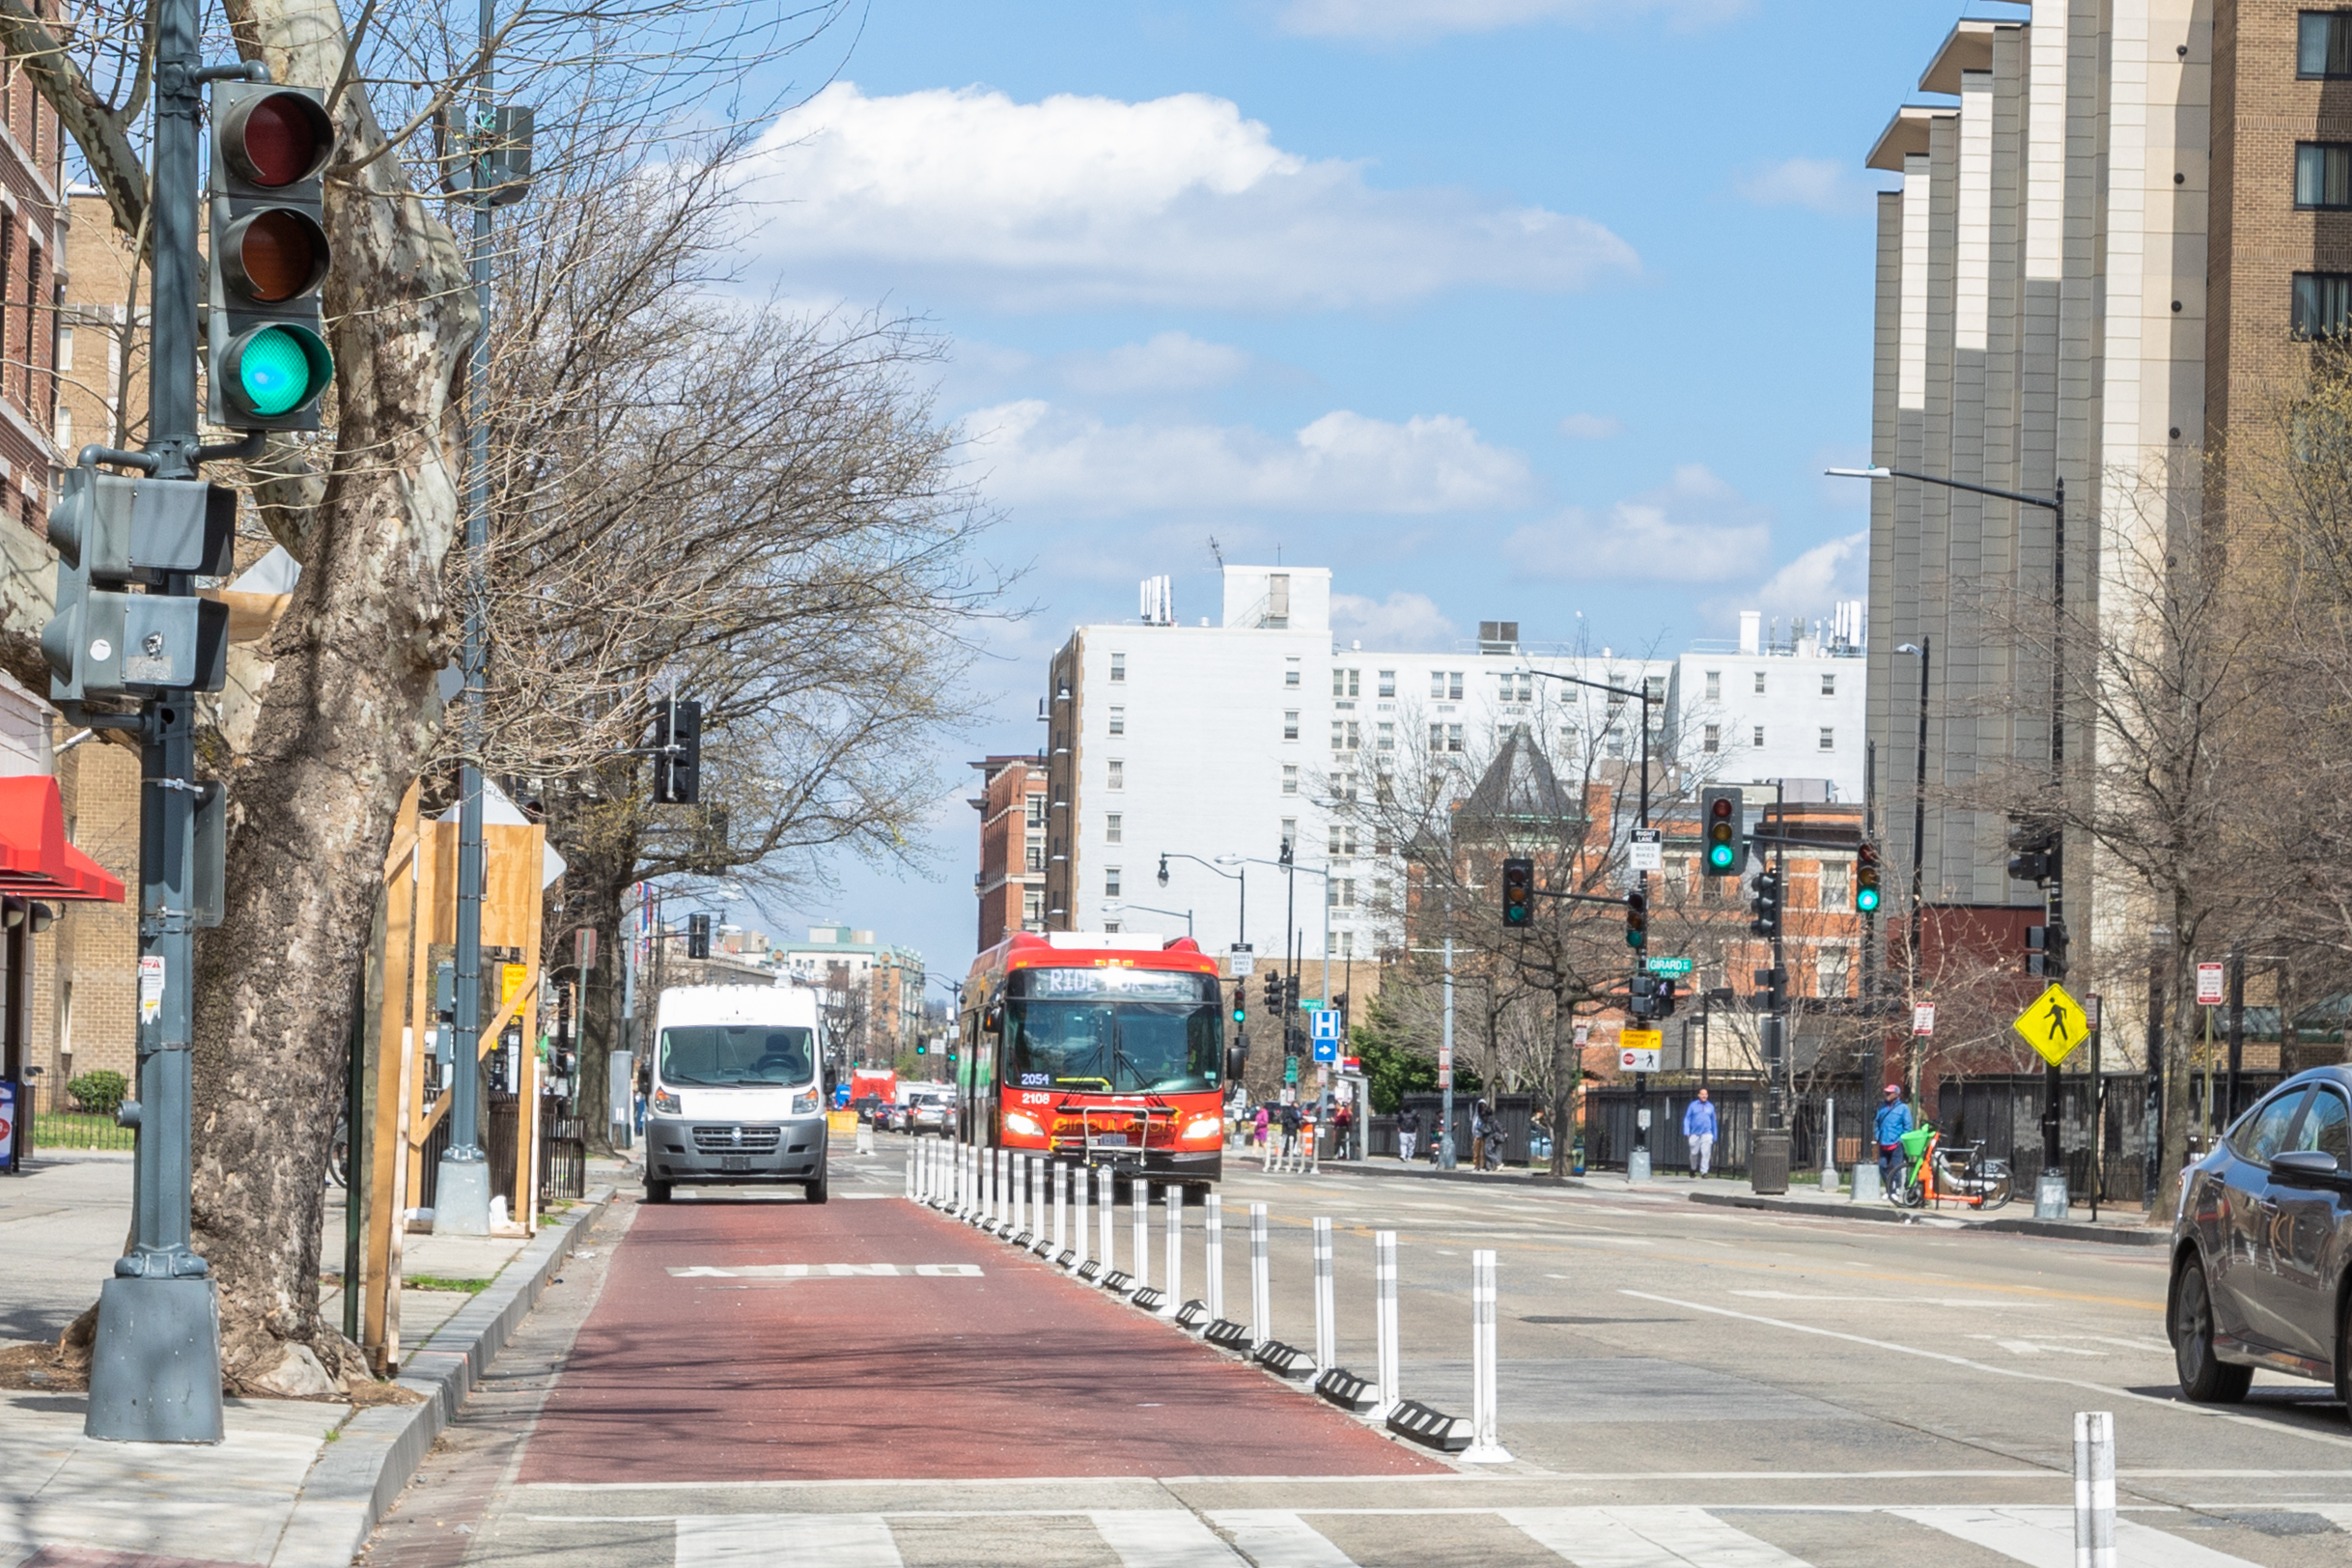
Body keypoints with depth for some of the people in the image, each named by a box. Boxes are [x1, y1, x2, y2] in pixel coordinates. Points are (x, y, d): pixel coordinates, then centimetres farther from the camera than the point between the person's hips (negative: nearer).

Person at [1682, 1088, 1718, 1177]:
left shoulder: (1710, 1106, 11)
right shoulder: (1693, 1105, 6)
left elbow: (1713, 1121, 17)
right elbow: (1687, 1119, 4)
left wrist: (1715, 1136, 16)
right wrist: (1686, 1132, -8)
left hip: (1707, 1134, 0)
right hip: (1695, 1134, 0)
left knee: (1706, 1153, -13)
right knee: (1694, 1153, 6)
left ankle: (1704, 1171, -13)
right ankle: (1693, 1169, 30)